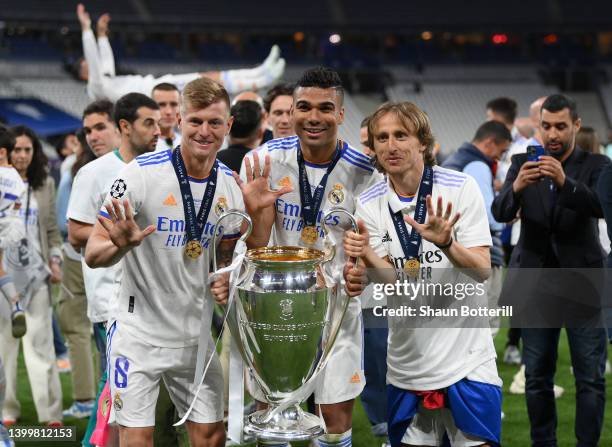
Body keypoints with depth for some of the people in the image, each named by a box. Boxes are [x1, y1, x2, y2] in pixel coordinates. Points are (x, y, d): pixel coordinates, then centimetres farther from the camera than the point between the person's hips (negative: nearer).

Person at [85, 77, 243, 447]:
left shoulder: (230, 184, 2)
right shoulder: (142, 173, -14)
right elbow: (93, 255, -13)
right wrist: (121, 246, -34)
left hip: (196, 337, 5)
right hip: (140, 334, -5)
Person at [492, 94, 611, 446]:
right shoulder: (523, 163, 5)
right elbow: (500, 213, -8)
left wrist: (565, 182, -35)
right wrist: (516, 188, -30)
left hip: (581, 284, -2)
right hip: (536, 284, 2)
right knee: (537, 375, 8)